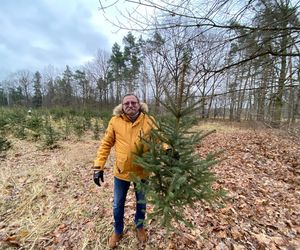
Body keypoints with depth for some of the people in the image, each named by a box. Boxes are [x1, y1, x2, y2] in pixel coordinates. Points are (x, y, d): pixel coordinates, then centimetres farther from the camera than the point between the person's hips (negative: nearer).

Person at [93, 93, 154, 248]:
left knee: (141, 203, 23)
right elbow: (106, 144, -6)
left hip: (142, 171, 0)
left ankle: (140, 227, 54)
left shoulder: (149, 121, -11)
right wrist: (98, 166, -11)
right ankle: (118, 231, 51)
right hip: (121, 171, 0)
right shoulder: (115, 121, -11)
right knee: (118, 205, 21)